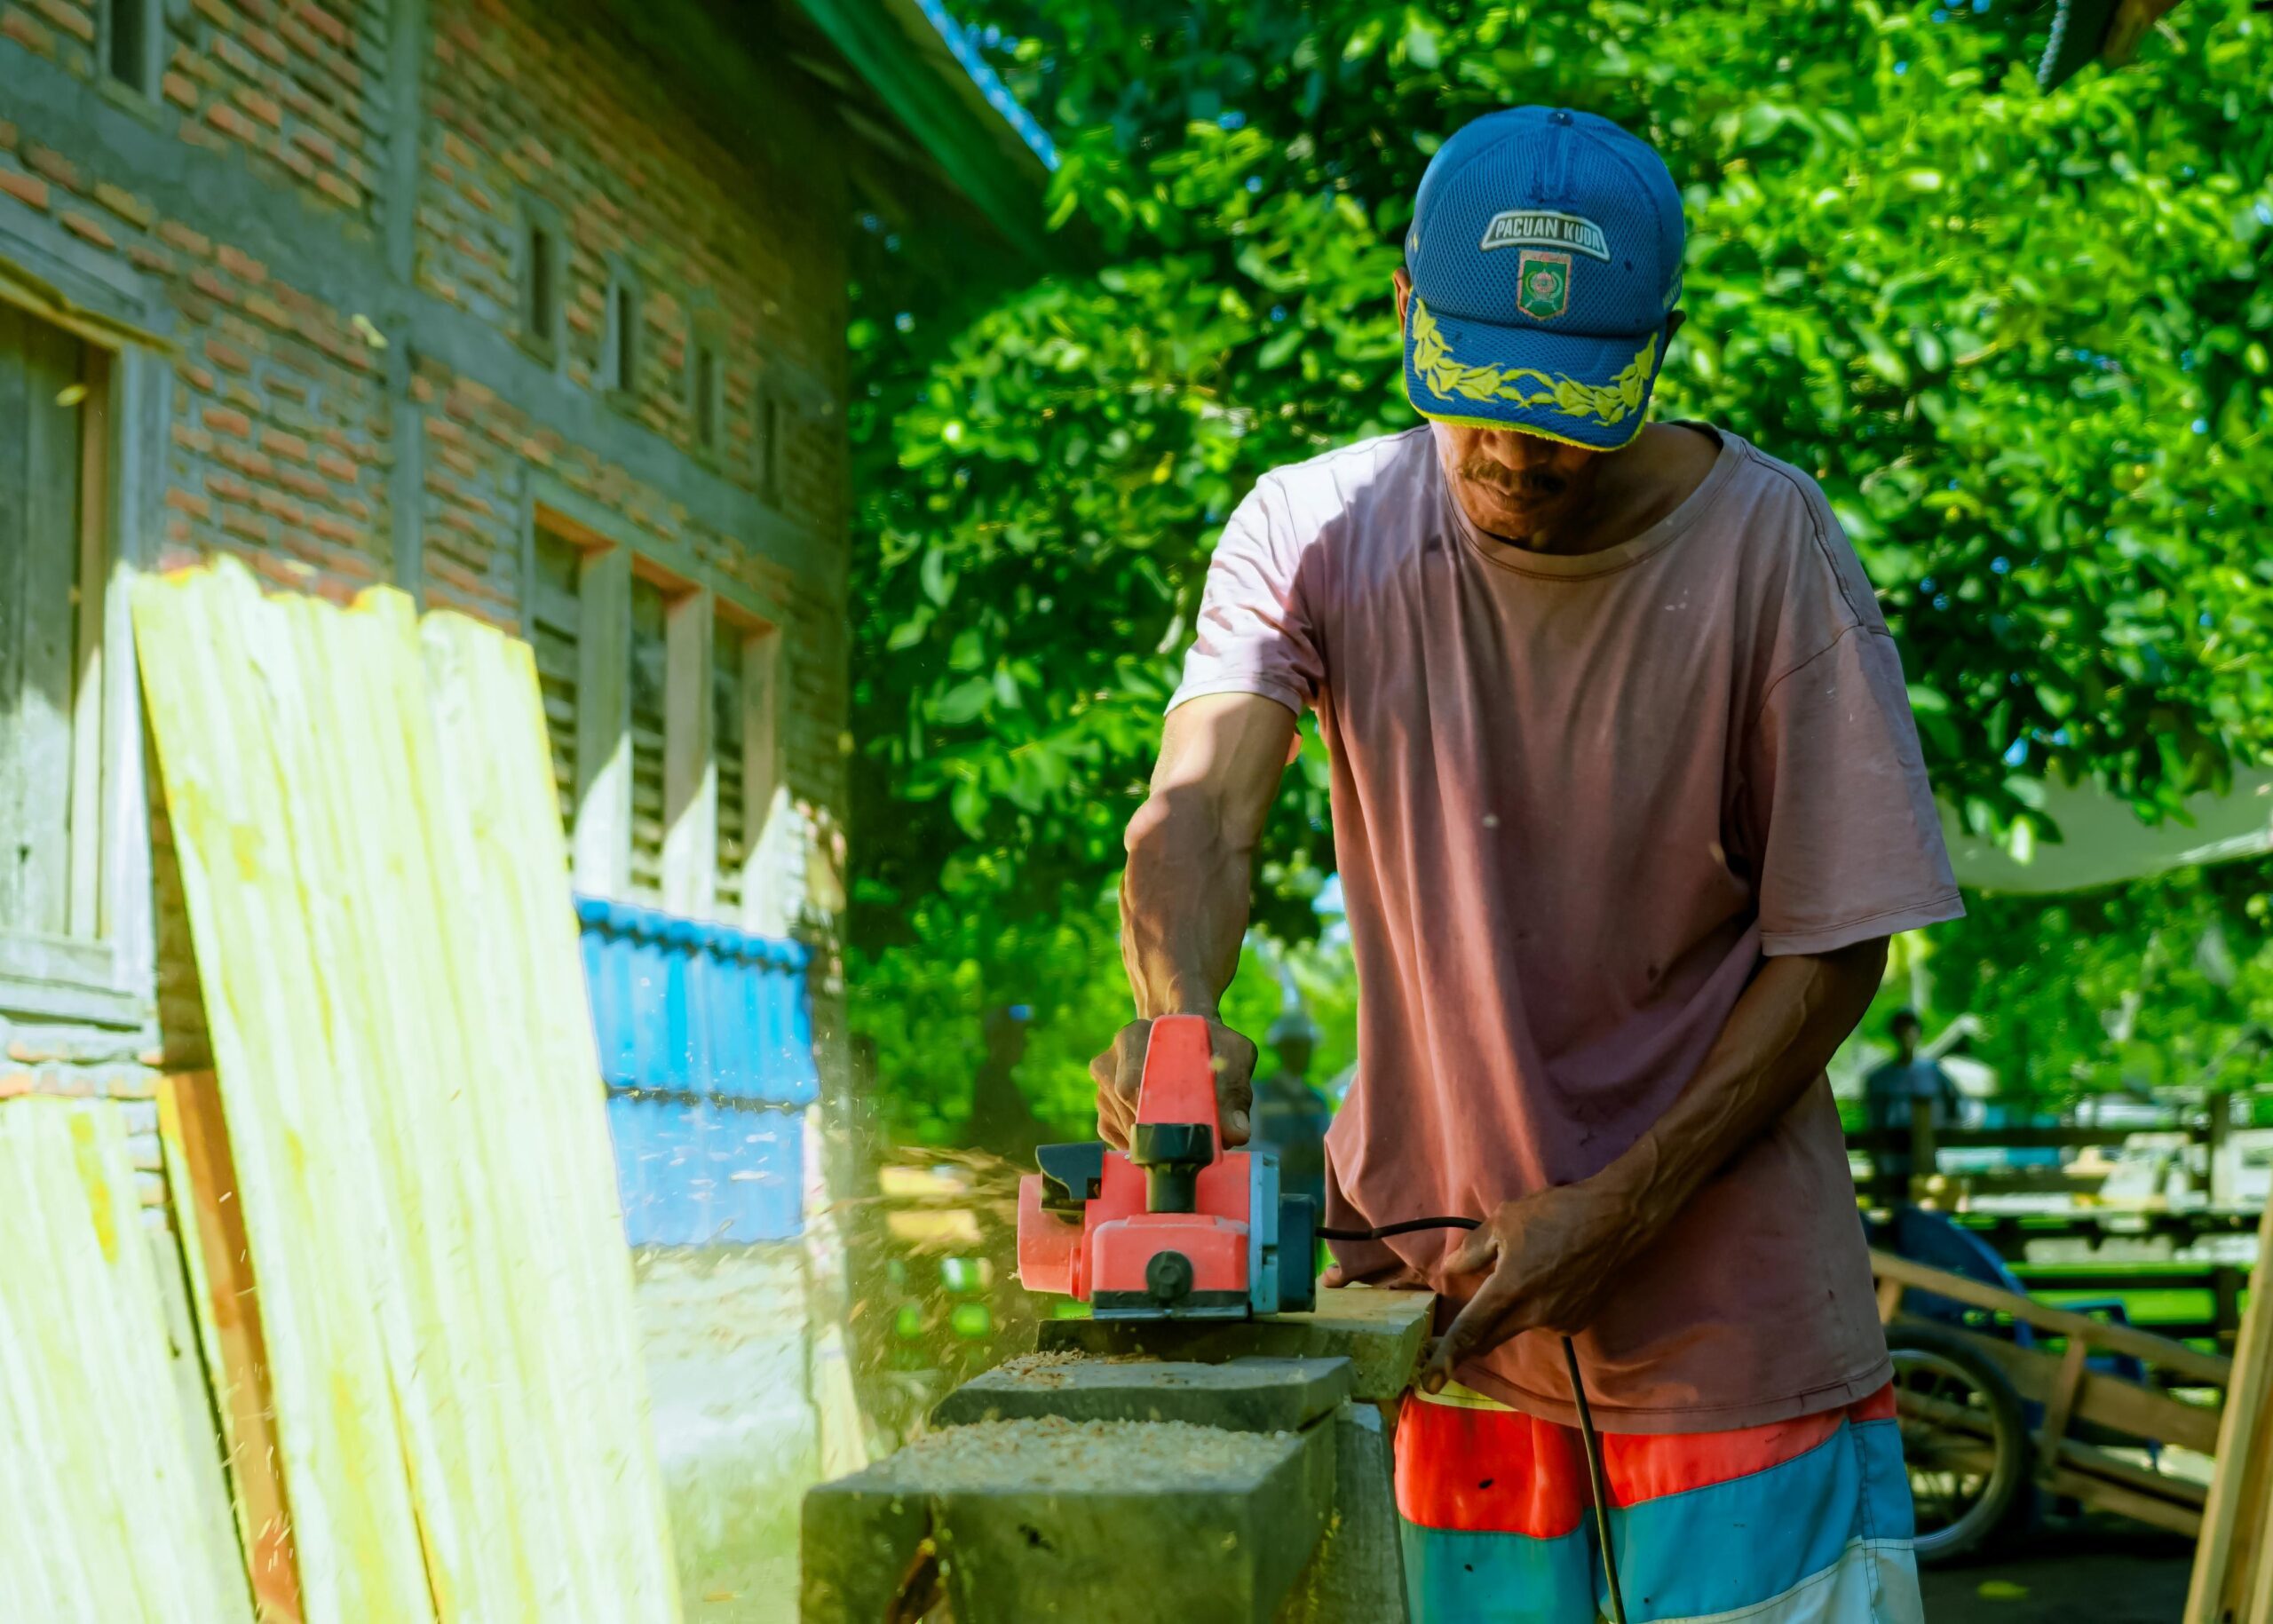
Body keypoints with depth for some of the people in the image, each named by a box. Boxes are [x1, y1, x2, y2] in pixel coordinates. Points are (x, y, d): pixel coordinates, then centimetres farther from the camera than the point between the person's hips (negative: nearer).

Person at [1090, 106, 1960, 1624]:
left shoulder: (1771, 545, -10)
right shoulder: (1317, 531, -4)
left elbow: (1834, 946, -9)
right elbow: (1199, 808, -17)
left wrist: (1611, 1215, -17)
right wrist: (1178, 1016, -40)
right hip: (1420, 1280, 2)